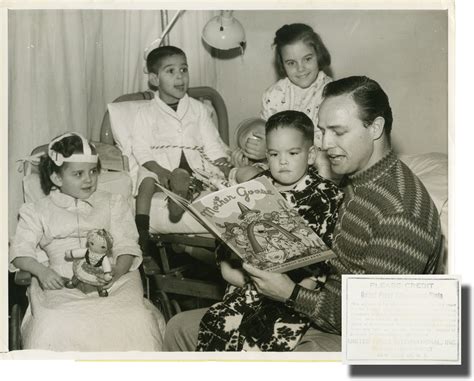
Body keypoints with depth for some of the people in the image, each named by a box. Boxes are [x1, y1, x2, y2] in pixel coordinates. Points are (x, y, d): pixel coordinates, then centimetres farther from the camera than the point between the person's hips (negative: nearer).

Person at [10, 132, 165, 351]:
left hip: (112, 278, 1)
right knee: (55, 326, -32)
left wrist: (117, 271, -12)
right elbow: (21, 251, 9)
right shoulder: (38, 211, 18)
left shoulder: (113, 203, 20)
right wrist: (41, 271, -13)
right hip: (61, 283, 0)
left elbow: (126, 245, 10)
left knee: (136, 320, -29)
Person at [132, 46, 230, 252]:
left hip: (193, 160, 3)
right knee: (147, 182, -30)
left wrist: (224, 166, -4)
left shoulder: (198, 109, 14)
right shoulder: (147, 113, 6)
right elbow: (140, 147, -2)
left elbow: (211, 142, 12)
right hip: (159, 163, -3)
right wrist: (159, 170, -18)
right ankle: (141, 231, -34)